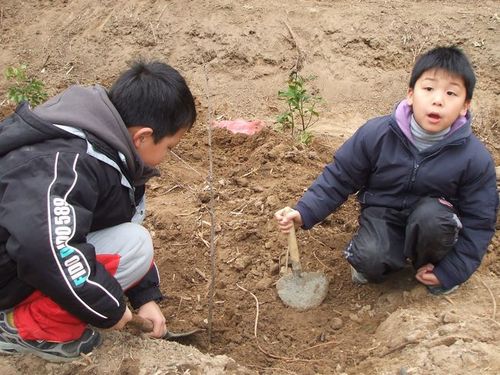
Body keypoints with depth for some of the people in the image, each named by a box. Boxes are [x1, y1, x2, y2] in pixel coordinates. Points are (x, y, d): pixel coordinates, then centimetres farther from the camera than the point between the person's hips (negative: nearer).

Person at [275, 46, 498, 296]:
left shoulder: (475, 158, -18)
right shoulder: (375, 134, -19)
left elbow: (479, 221, -8)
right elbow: (338, 178, -8)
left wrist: (451, 271, -12)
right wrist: (304, 213, -20)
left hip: (433, 219, 1)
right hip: (382, 213, -1)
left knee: (431, 216, -34)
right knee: (370, 260, -30)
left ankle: (427, 263, -2)